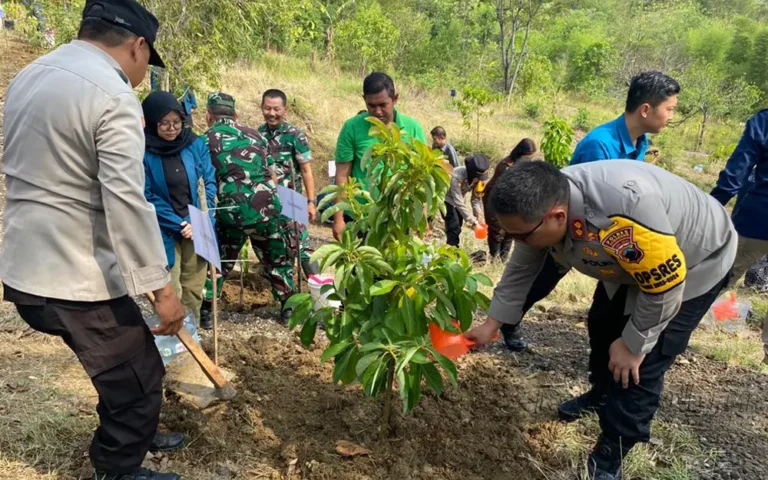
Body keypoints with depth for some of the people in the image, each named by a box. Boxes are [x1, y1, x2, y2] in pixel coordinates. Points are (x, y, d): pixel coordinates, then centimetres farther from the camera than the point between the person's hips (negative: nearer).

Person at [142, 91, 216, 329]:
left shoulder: (195, 144, 0)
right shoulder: (143, 153, -10)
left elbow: (209, 183, 2)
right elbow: (146, 198, -10)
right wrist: (179, 224, -13)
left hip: (196, 227, 3)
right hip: (164, 232, -3)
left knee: (194, 286, 11)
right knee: (170, 290, -2)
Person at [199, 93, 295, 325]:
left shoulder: (205, 140, 5)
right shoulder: (255, 134, 16)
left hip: (231, 211, -2)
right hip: (266, 207, 3)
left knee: (218, 262, 18)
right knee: (277, 260, 20)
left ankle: (204, 311, 23)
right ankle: (290, 308, 25)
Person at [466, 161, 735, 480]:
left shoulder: (625, 210, -47)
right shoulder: (542, 205, -21)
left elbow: (665, 285, -32)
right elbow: (521, 271, -5)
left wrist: (634, 344, -18)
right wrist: (491, 325, -2)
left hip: (695, 266, -7)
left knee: (639, 366, -8)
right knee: (601, 327, 20)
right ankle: (600, 396, 48)